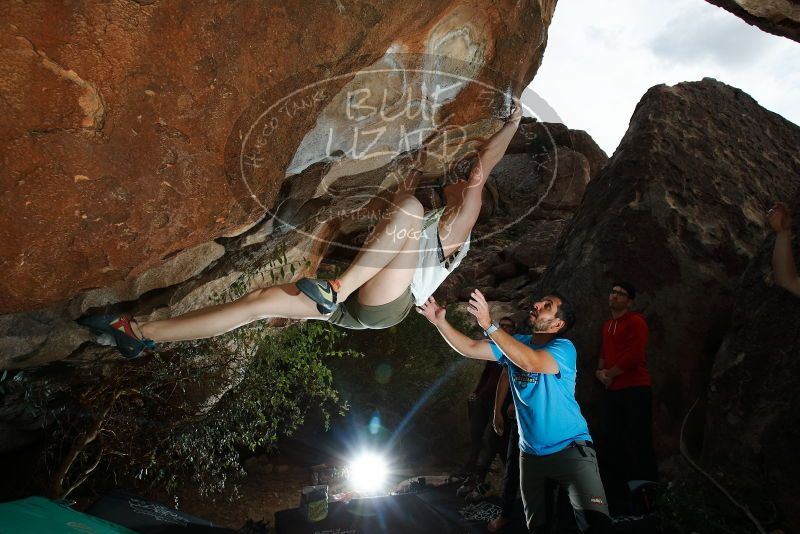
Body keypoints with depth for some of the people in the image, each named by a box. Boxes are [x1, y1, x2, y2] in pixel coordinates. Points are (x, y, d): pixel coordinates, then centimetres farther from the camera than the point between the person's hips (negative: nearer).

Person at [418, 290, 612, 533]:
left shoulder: (564, 348, -15)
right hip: (531, 454, 6)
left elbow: (531, 362, -35)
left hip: (570, 449, -5)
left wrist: (489, 325, -39)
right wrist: (440, 321, -10)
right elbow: (469, 348, 2)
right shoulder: (516, 344, 5)